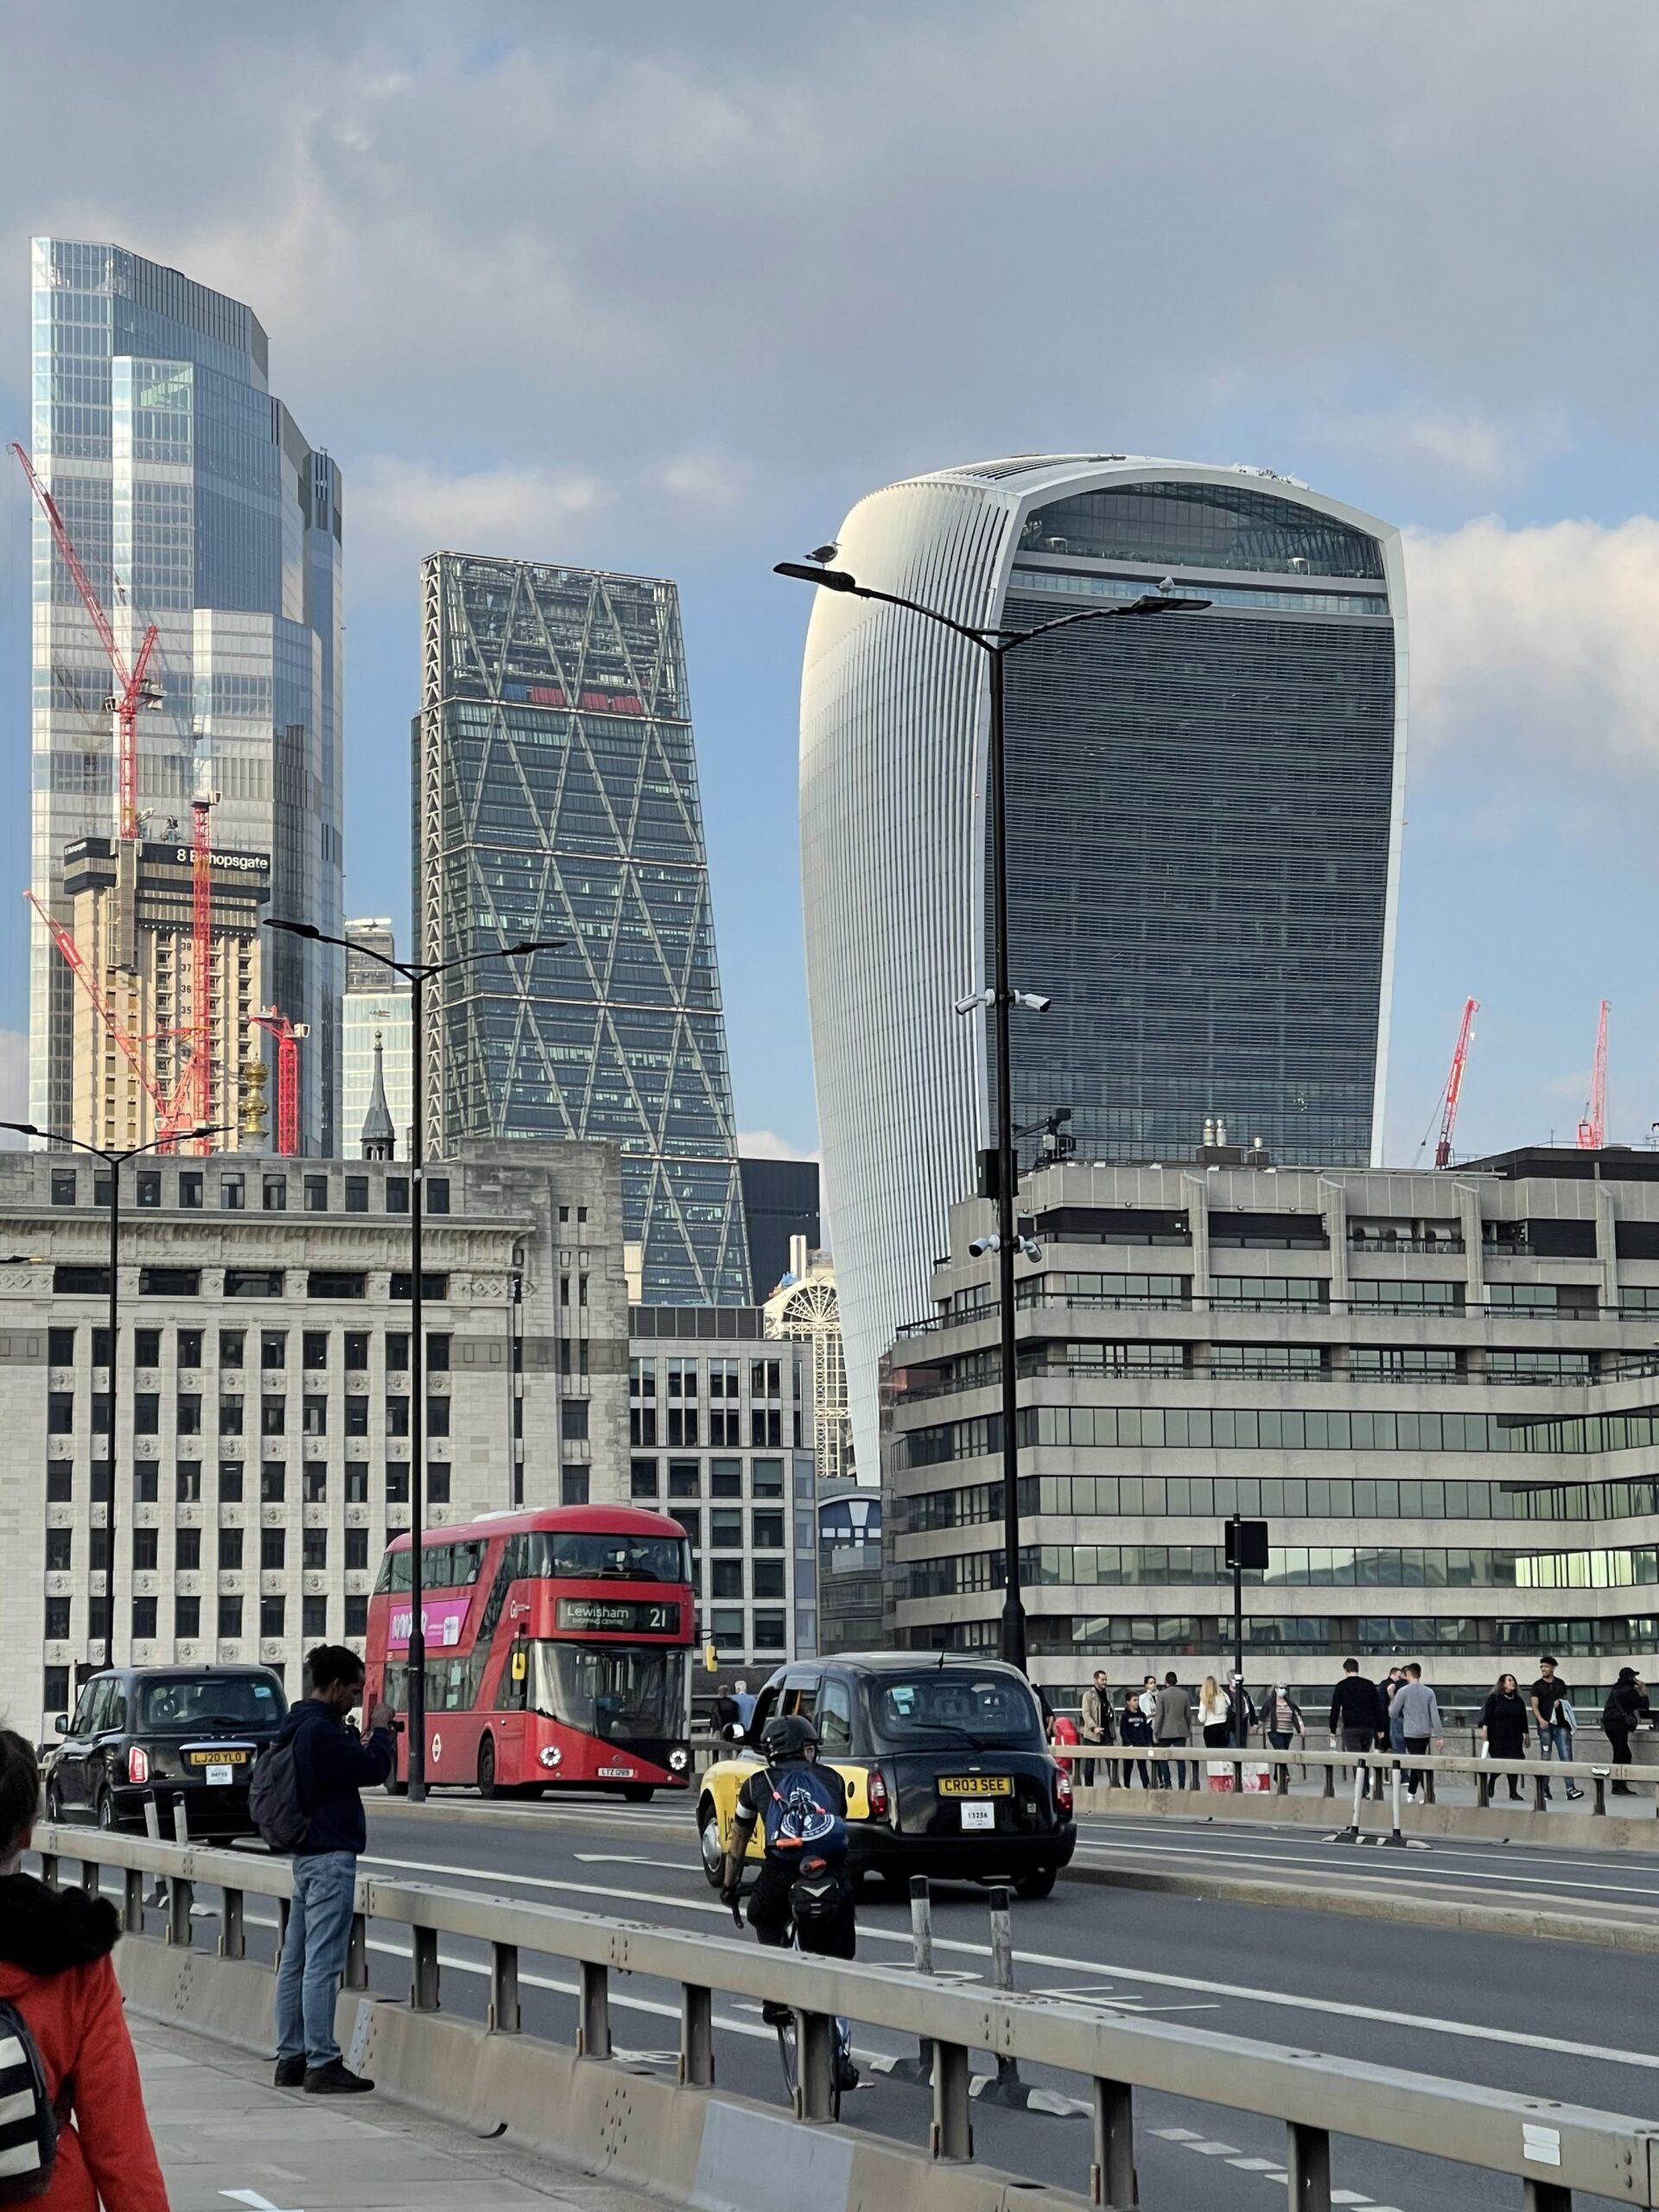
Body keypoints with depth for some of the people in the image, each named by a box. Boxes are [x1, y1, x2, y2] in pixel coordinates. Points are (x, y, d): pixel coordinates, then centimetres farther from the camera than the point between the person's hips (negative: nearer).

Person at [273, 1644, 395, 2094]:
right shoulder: (322, 1731, -18)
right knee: (322, 1964, -9)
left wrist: (371, 1733, 11)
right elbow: (375, 1768, -18)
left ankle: (291, 2058, 16)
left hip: (307, 1854, 10)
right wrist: (381, 1728, -3)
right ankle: (322, 2064, -8)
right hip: (331, 1857, -10)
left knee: (295, 1961, 11)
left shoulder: (297, 1727, 13)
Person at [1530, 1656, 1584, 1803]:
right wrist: (1540, 1719, -23)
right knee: (1545, 1757, 2)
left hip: (1561, 1725, 2)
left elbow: (1567, 1700, 22)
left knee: (1566, 1755, -7)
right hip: (1545, 1725, -2)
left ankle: (1570, 1788, -12)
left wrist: (1560, 1702, -2)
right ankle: (1545, 1790, 8)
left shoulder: (1560, 1684, 12)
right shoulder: (1537, 1686, 3)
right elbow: (1535, 1706, -6)